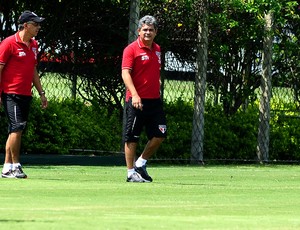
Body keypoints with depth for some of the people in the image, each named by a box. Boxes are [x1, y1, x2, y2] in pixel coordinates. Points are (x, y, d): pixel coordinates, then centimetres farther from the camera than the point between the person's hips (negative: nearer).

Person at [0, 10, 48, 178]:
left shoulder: (34, 45, 14)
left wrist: (41, 92, 21)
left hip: (26, 95, 8)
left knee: (16, 130, 9)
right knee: (17, 127, -14)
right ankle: (15, 165, -9)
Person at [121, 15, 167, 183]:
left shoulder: (157, 49, 14)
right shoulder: (131, 49, -7)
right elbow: (125, 73, -16)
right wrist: (134, 95, -28)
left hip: (154, 100, 6)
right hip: (137, 100, -6)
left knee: (160, 134, 2)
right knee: (132, 137, -1)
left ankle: (141, 163, 17)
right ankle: (131, 172, 5)